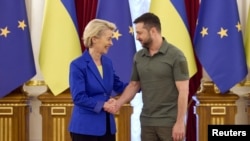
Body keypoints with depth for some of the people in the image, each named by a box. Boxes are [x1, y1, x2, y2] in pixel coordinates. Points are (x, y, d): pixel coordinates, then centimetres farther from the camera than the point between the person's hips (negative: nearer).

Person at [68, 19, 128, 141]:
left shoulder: (107, 62, 10)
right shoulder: (78, 65, -11)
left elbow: (119, 87, 16)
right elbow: (78, 97, -17)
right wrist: (102, 105, -20)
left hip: (107, 126, 7)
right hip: (85, 128, -7)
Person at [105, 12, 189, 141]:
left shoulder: (175, 55, -10)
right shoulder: (138, 57, 8)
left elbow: (183, 91, -12)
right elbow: (134, 85, 16)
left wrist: (180, 122, -16)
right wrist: (118, 103, -2)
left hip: (169, 122, -5)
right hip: (147, 122, 5)